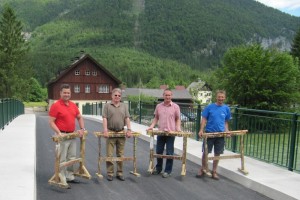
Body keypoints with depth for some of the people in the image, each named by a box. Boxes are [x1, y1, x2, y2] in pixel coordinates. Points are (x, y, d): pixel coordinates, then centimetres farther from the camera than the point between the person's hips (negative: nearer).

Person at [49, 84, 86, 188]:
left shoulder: (73, 105, 9)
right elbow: (51, 122, -14)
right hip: (62, 136, -7)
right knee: (62, 159, -1)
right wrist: (59, 133, -24)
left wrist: (82, 129, 7)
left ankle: (70, 177, 30)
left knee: (72, 158, 16)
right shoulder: (56, 105, -11)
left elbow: (79, 117, 19)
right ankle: (62, 181, 8)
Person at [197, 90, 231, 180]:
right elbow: (204, 119, -3)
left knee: (217, 153, 9)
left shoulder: (226, 108, 3)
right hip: (209, 133, -2)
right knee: (205, 152, 5)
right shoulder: (209, 107, -5)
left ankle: (214, 171, 25)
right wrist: (201, 130, -12)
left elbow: (226, 121, 11)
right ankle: (202, 169, 25)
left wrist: (226, 130, -4)